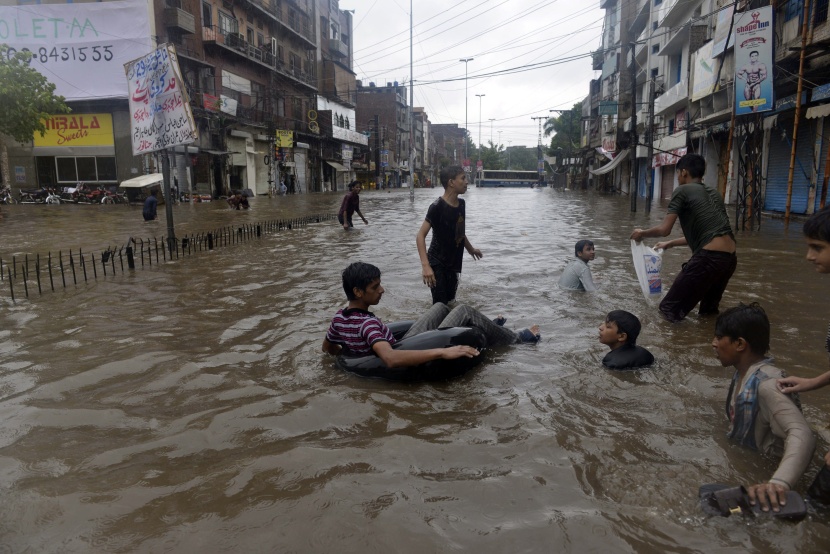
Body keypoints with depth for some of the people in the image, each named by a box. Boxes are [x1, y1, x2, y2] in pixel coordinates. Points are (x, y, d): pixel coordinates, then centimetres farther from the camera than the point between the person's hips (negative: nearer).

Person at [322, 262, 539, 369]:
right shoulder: (368, 323, -34)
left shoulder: (339, 317, -9)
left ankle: (488, 329, 39)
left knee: (441, 307, 18)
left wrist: (356, 350, 18)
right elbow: (391, 359, -50)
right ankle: (515, 338, 21)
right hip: (415, 365, -8)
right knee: (464, 311, -1)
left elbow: (327, 347, 9)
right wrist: (442, 352, -50)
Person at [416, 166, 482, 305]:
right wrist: (425, 265, -35)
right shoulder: (437, 206, -19)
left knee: (450, 301, 18)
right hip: (437, 263, -8)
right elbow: (420, 235, -24)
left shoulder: (461, 204, 4)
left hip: (453, 263, 8)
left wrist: (471, 249, 35)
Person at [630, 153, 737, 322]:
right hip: (730, 258, 8)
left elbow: (664, 229, -3)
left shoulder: (682, 191, 2)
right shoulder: (713, 193, 24)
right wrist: (670, 244, 39)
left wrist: (642, 233, 17)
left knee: (669, 309, 1)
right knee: (708, 311, 27)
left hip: (709, 257, -8)